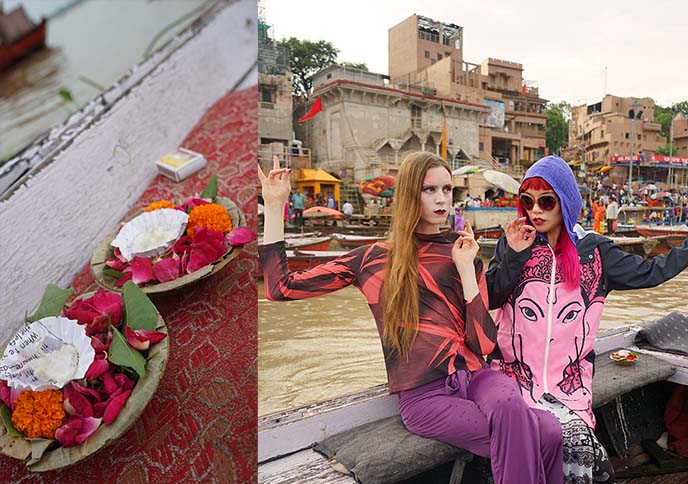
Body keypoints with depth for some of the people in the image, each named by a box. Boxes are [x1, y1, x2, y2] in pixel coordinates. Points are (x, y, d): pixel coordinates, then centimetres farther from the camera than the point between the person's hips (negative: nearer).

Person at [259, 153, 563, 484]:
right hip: (424, 394, -3)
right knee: (544, 435, -23)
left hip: (472, 376, 3)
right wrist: (273, 206, 0)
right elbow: (281, 288, 0)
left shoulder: (464, 258, 8)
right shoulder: (374, 259, 3)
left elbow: (484, 344, -1)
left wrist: (466, 268, -7)